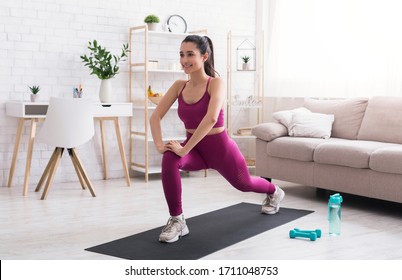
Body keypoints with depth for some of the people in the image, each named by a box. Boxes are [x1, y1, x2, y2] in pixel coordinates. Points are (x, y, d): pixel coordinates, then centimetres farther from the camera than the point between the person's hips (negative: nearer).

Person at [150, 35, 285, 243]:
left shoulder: (216, 83, -21)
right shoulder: (179, 86, -5)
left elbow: (211, 118, -37)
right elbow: (155, 116, -8)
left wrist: (184, 149, -40)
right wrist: (159, 144, -25)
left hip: (219, 147, -3)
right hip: (194, 148, 4)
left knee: (244, 184, 23)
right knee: (169, 159, -31)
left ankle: (274, 192, 61)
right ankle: (177, 221, -19)